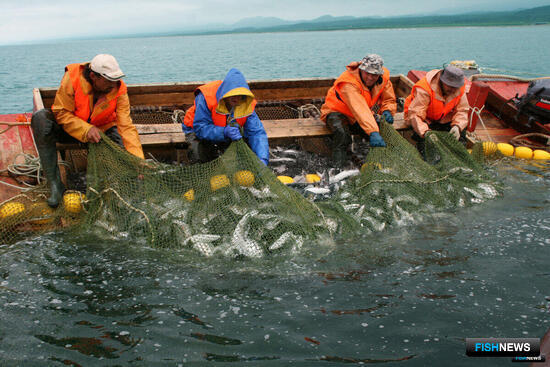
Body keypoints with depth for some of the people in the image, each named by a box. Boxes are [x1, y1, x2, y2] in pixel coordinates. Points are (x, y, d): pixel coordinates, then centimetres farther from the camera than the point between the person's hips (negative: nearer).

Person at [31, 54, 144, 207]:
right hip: (72, 129, 0)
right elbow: (61, 112, -21)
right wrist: (86, 130, -37)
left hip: (102, 130, 1)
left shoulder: (119, 89, -20)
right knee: (40, 118, -28)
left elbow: (126, 126, -24)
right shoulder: (72, 77, -25)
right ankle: (55, 184, -26)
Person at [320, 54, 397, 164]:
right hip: (337, 112, -6)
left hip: (363, 115, 6)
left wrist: (387, 111, -23)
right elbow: (360, 109, -46)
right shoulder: (349, 82, -34)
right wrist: (373, 132, -57)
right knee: (342, 133, -38)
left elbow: (389, 100, 3)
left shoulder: (383, 79, -12)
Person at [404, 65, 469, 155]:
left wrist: (457, 126, -34)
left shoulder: (459, 89, -14)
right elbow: (415, 115, -38)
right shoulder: (423, 90, -34)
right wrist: (425, 132, -55)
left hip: (442, 119, 5)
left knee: (462, 127, -13)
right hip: (423, 119, -5)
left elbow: (462, 110, -12)